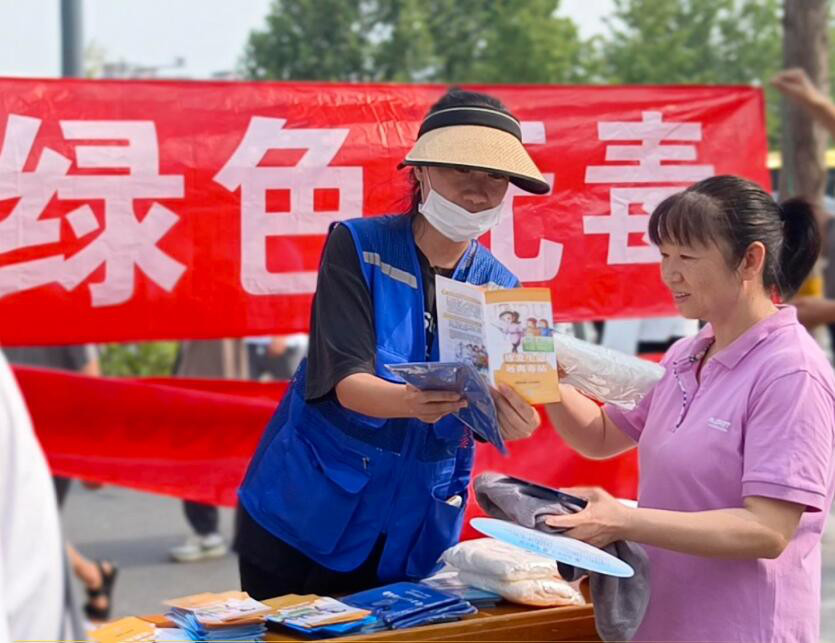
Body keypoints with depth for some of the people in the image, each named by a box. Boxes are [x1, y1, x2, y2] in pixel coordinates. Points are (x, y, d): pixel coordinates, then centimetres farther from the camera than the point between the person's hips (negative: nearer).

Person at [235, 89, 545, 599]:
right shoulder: (357, 246, -9)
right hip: (307, 507, -2)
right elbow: (346, 381, -18)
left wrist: (509, 419, -33)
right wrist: (408, 402, -40)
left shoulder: (500, 288, 0)